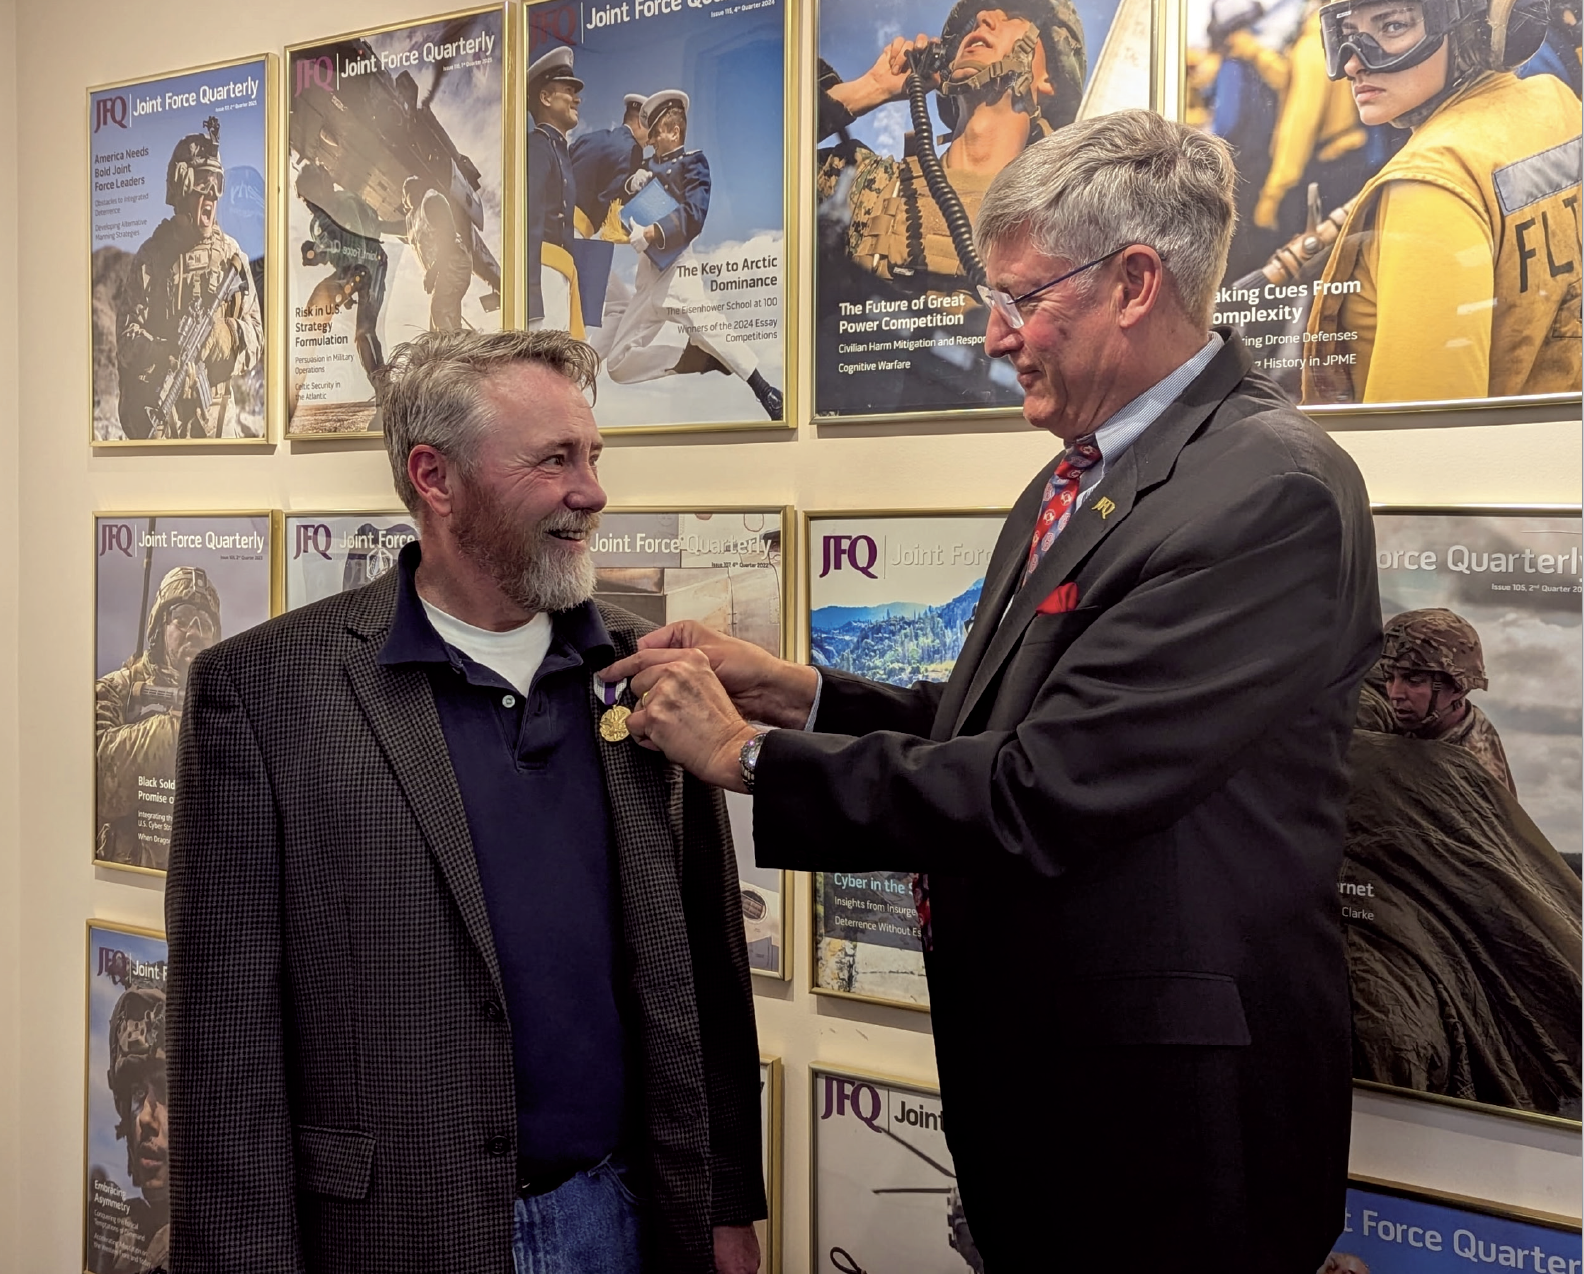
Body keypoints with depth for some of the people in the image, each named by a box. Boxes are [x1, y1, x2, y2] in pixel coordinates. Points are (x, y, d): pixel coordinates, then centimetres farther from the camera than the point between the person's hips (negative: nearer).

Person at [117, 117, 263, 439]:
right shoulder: (151, 255, 2)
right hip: (158, 414, -1)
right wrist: (160, 353, -22)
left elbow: (256, 337, 5)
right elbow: (127, 340, -1)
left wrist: (226, 334, -17)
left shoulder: (231, 254, 6)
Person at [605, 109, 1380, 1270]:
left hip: (1171, 1113, -8)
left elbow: (1038, 793, -27)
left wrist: (747, 754, -18)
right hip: (1030, 1066, 8)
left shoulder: (1274, 491, -22)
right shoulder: (1077, 480, 8)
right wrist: (798, 692, -3)